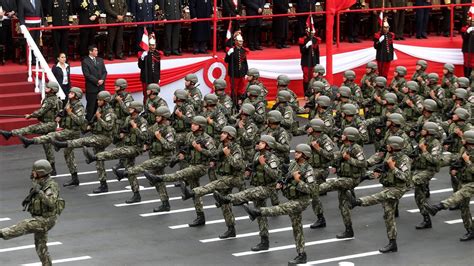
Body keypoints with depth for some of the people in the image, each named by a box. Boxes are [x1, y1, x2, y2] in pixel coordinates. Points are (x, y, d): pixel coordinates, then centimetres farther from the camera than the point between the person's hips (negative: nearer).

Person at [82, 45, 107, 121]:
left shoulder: (100, 60, 14)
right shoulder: (85, 61, -5)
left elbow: (104, 72, 12)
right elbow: (87, 75, -11)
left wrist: (102, 79, -7)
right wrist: (97, 81, -14)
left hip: (101, 87, 5)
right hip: (91, 88, -5)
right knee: (91, 107, -2)